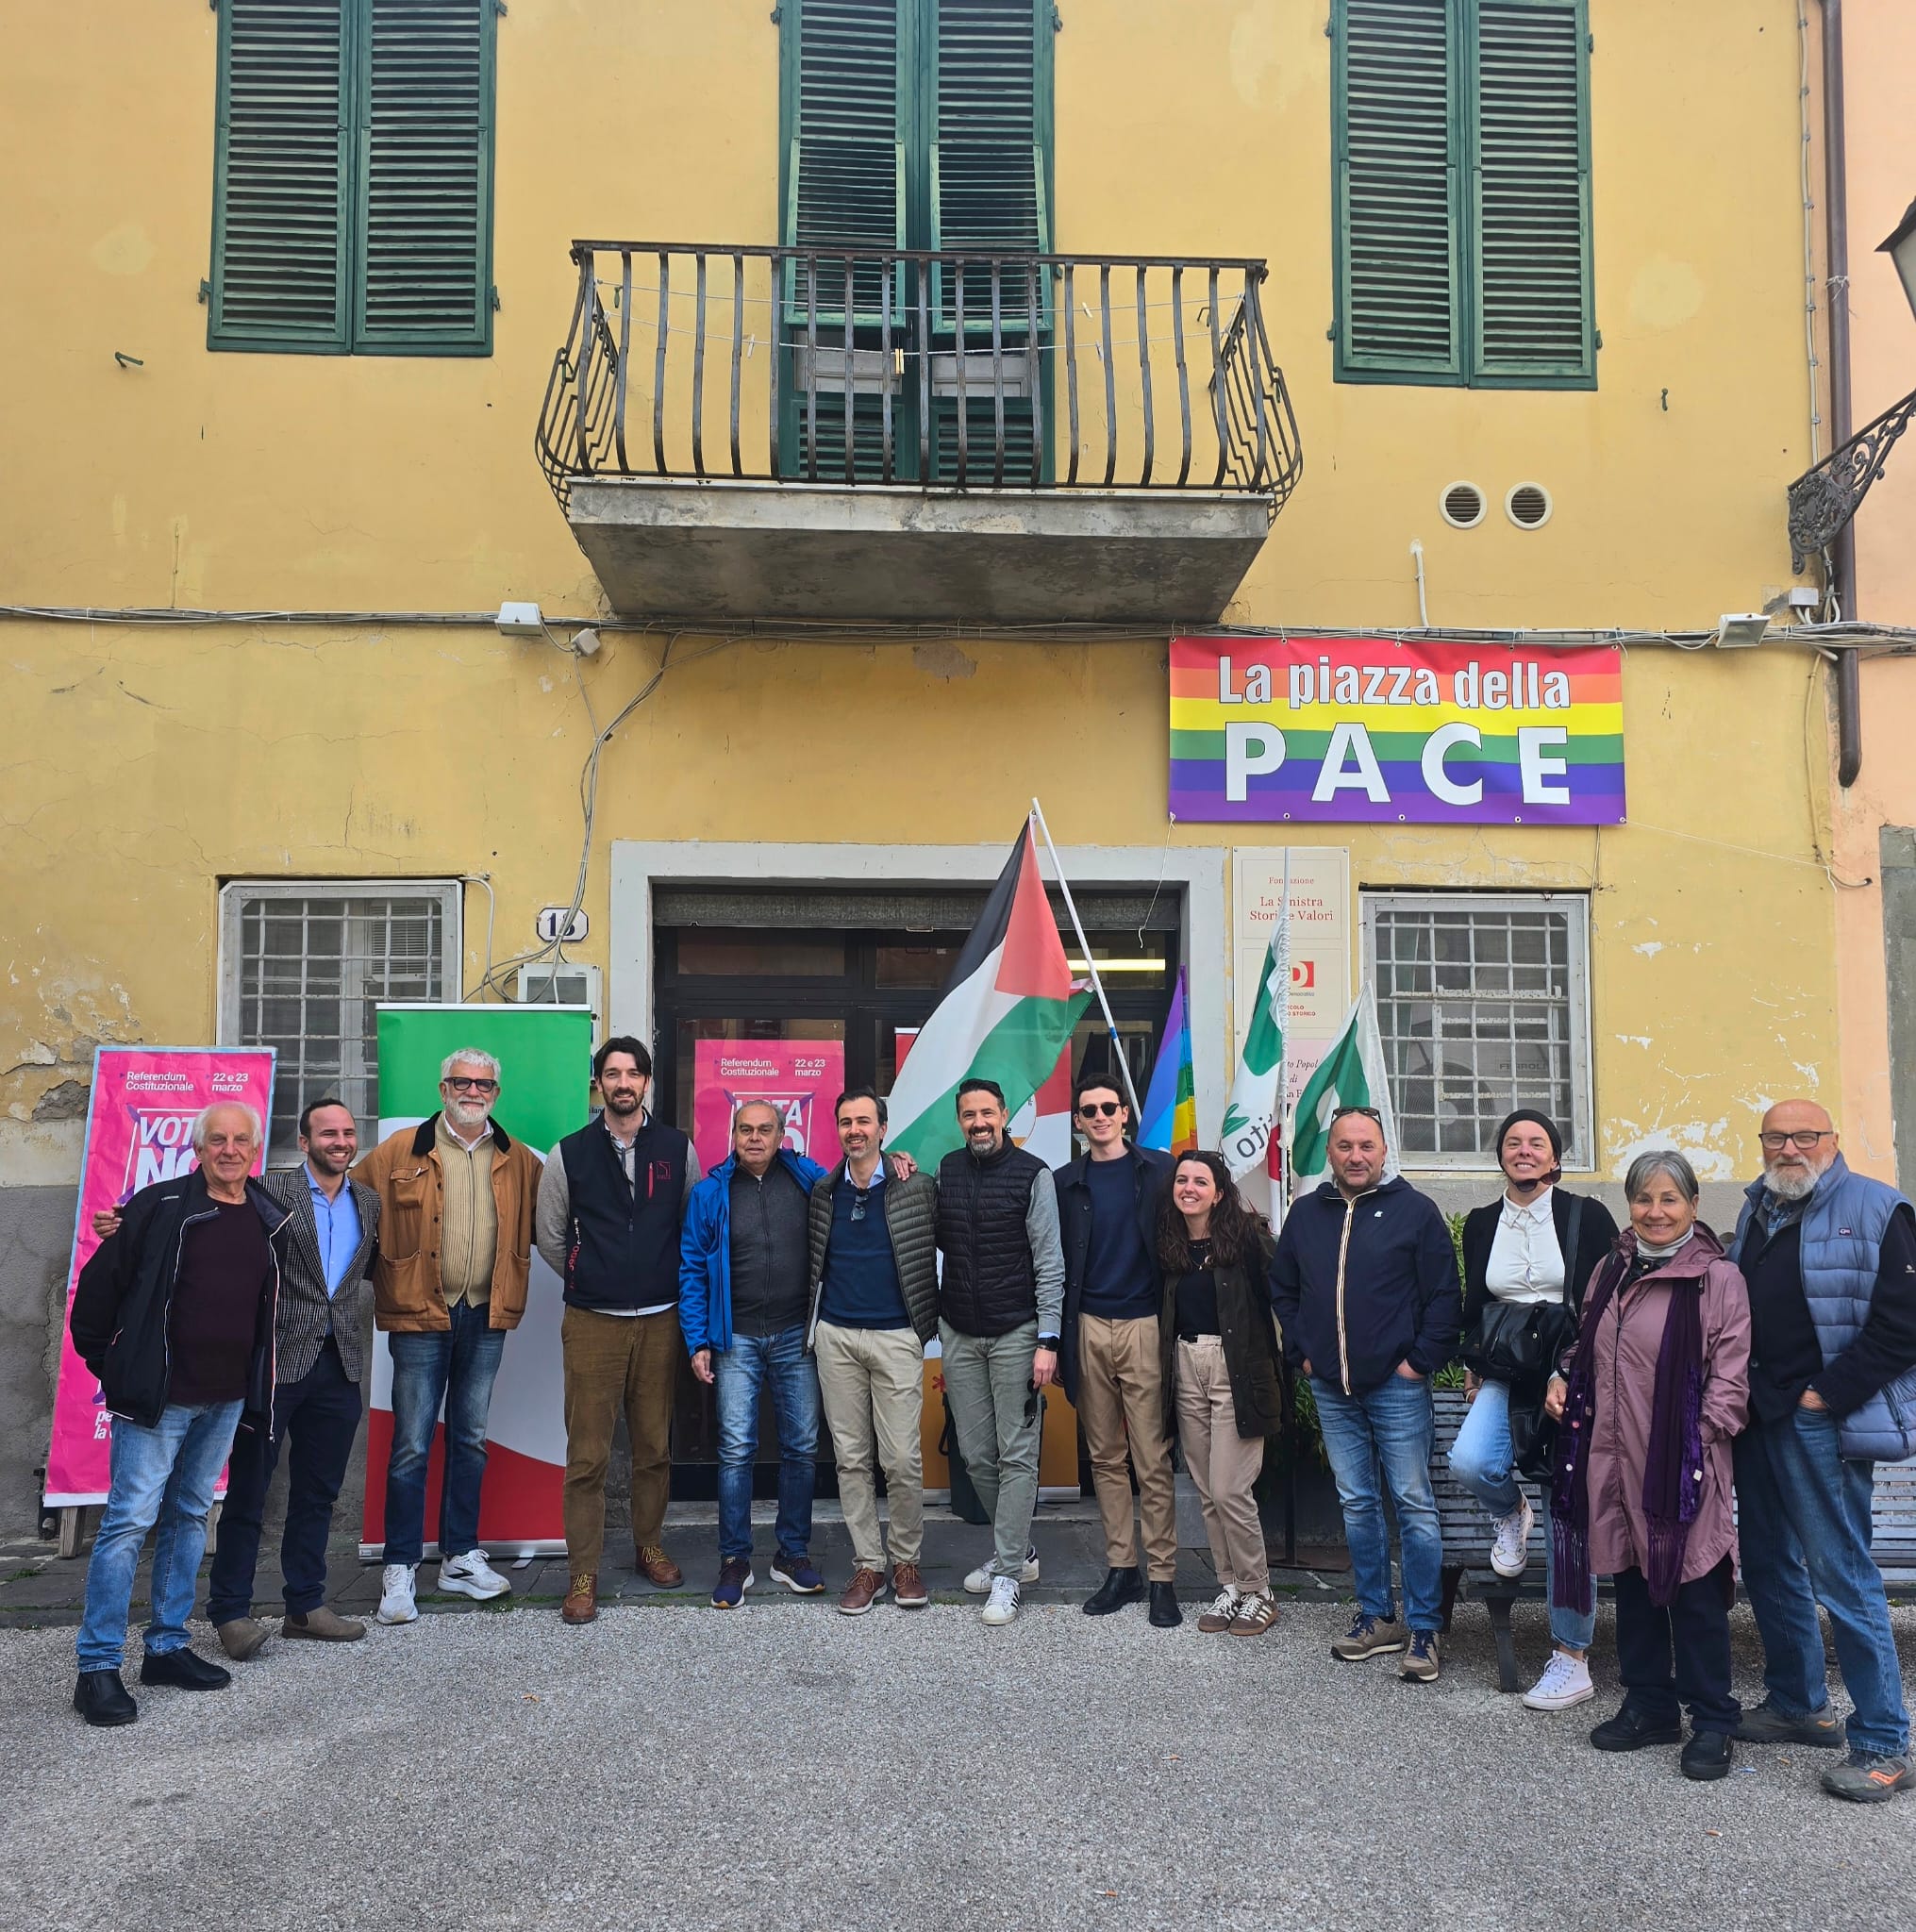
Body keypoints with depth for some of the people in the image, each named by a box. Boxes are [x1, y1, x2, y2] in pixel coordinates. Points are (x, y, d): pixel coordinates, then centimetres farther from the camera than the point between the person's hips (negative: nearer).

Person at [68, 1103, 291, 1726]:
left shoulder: (271, 1221, 7)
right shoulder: (160, 1206, -8)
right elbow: (99, 1284, -3)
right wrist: (106, 1364, 1)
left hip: (227, 1400, 6)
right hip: (158, 1396, -6)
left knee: (190, 1516, 14)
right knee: (130, 1520, -6)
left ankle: (168, 1647, 24)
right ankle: (98, 1667, 0)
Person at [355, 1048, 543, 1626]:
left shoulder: (518, 1160, 6)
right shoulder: (402, 1151, -3)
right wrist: (379, 1271, -6)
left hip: (486, 1317, 3)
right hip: (420, 1316, -3)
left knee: (471, 1441, 13)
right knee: (412, 1445, 0)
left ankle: (461, 1557, 25)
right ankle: (400, 1569, 10)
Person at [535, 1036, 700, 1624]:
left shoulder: (678, 1150, 4)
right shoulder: (570, 1154, 2)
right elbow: (549, 1235, 11)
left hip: (660, 1321, 1)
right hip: (592, 1324, -1)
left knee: (655, 1446, 10)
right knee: (587, 1454, -1)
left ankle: (649, 1545, 28)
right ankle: (583, 1575, 7)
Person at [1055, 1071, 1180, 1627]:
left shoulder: (1158, 1170, 3)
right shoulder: (1065, 1182, 8)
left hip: (1143, 1326, -2)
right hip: (1088, 1329, 2)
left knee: (1153, 1461, -1)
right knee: (1105, 1459, 8)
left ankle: (1162, 1576, 6)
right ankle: (1120, 1569, 17)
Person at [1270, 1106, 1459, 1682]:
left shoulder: (1415, 1209, -4)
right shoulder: (1307, 1212, 8)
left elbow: (1444, 1295, -5)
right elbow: (1282, 1290, 17)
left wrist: (1422, 1360, -10)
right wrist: (1302, 1352, 8)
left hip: (1397, 1385, -4)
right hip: (1331, 1388, 5)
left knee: (1414, 1504, -1)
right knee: (1357, 1505, 11)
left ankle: (1424, 1631, 6)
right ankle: (1377, 1618, 22)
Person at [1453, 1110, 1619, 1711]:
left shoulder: (1587, 1216, -1)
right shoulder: (1481, 1224, 10)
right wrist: (1472, 1365, 8)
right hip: (1506, 1376, 3)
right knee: (1470, 1463, -26)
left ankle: (1571, 1661, 9)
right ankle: (1511, 1516, 12)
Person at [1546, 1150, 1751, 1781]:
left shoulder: (1717, 1277, -7)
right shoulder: (1612, 1271, 12)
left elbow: (1730, 1377, -9)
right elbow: (1588, 1347, 24)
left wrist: (1697, 1441, -15)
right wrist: (1562, 1379, 6)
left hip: (1684, 1462, -6)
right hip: (1615, 1457, 6)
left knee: (1694, 1588, 1)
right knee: (1633, 1582, 14)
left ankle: (1712, 1721, 15)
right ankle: (1649, 1705, 28)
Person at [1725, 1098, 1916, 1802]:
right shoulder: (1757, 1211, 14)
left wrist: (1825, 1395, -14)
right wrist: (1739, 1391, 11)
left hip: (1823, 1423, -8)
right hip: (1758, 1419, 8)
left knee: (1842, 1578, -6)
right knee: (1768, 1566, 15)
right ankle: (1798, 1704, 31)